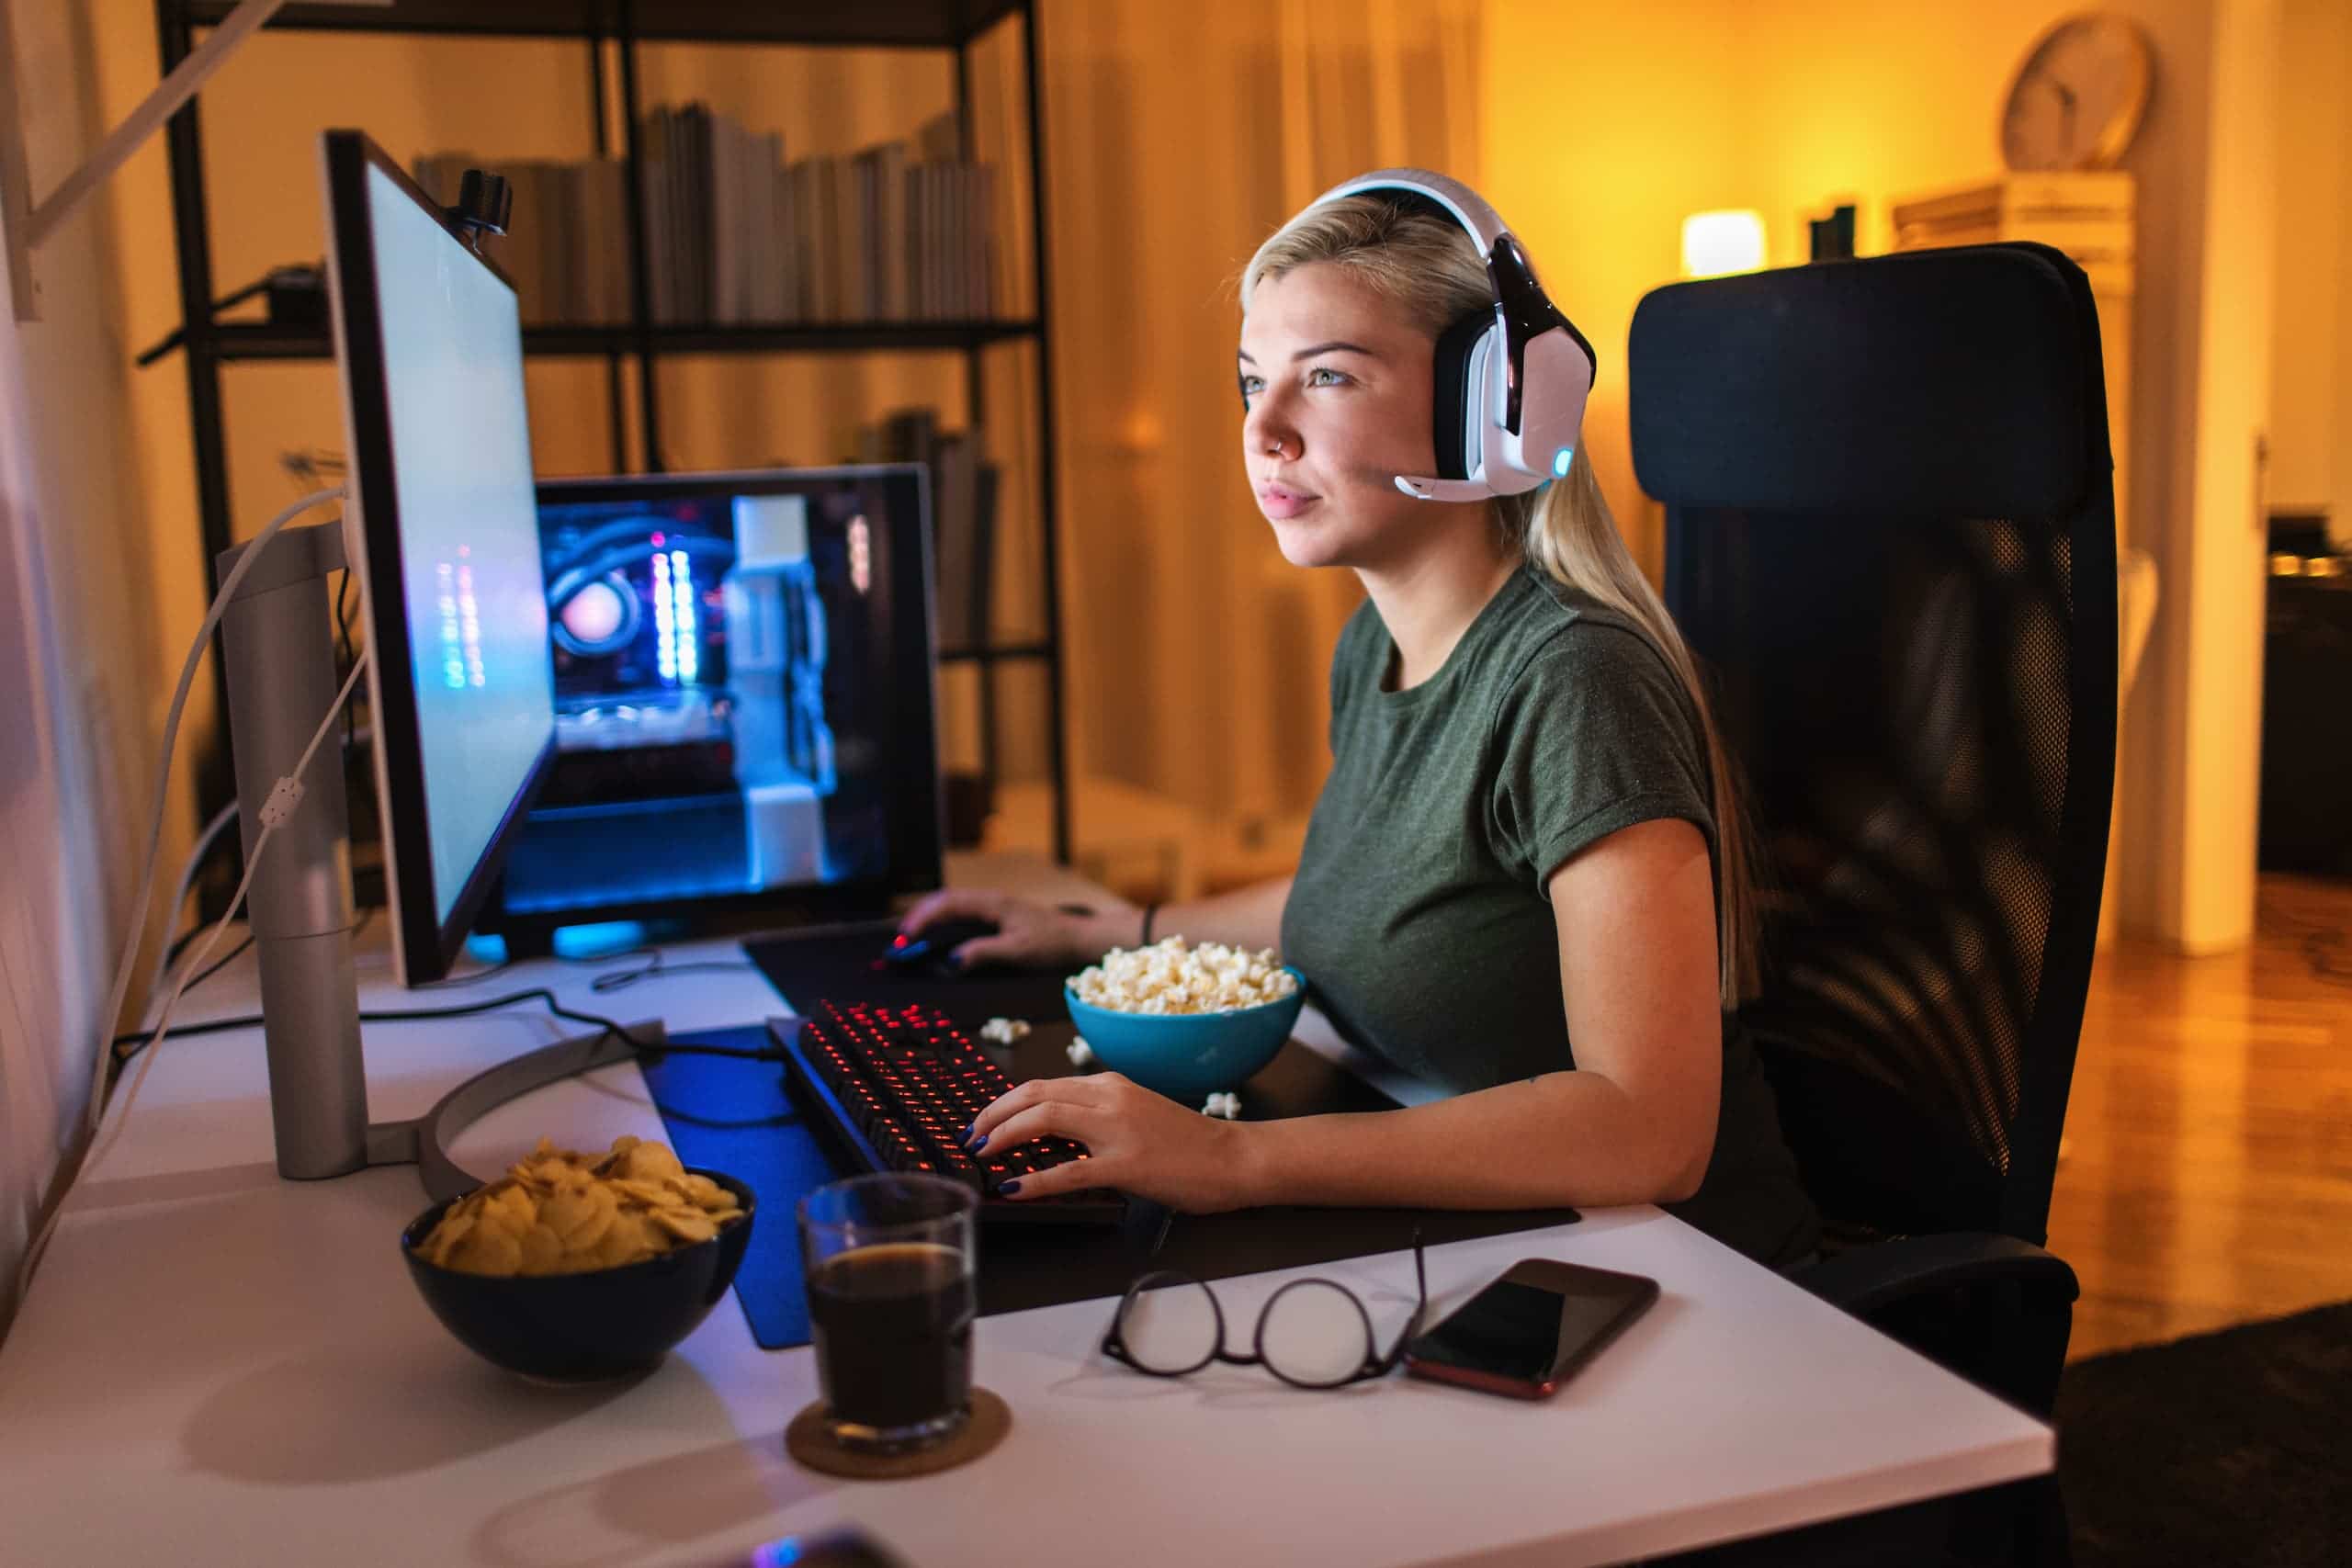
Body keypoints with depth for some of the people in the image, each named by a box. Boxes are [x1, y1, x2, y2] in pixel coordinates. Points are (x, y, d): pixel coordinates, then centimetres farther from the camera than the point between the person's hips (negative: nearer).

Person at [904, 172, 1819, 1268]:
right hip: (1439, 1247, 7)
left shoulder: (1572, 682, -22)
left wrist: (1238, 1159, -33)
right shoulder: (1377, 646, 5)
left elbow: (1651, 1127, -29)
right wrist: (1096, 933, 23)